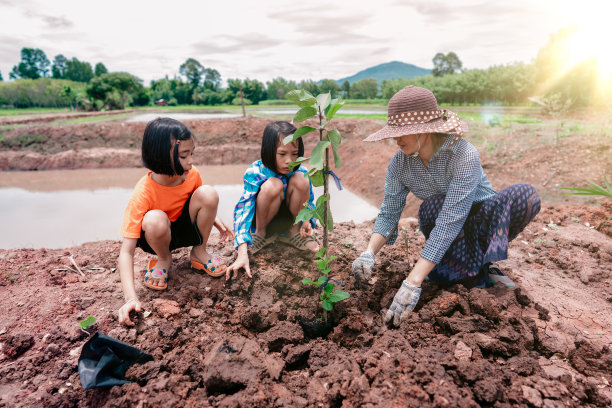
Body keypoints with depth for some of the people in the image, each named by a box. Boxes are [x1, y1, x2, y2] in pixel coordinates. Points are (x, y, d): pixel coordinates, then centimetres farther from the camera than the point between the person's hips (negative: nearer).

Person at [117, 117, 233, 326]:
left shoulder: (191, 174, -18)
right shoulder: (143, 193, -31)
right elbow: (126, 252, -32)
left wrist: (214, 220, -8)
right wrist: (131, 298, -41)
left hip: (186, 229, 3)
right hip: (158, 237, -3)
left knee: (208, 193, -25)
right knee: (155, 219, -39)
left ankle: (199, 253, -3)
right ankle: (163, 259, -3)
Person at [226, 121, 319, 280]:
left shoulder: (301, 171, -15)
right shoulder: (254, 173, -25)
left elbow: (309, 203, -4)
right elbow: (243, 209, -34)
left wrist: (307, 221, -29)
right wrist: (242, 253, -45)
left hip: (288, 221, 3)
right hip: (261, 220, -3)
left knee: (300, 179, -25)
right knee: (273, 184, -34)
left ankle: (294, 232, -3)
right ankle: (260, 233, -6)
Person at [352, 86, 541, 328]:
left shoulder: (464, 155, -30)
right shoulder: (399, 164, -15)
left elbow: (450, 222, -38)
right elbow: (388, 214, -11)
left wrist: (413, 281, -45)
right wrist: (369, 253, -32)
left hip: (482, 222, -2)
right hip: (446, 236, 3)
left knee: (525, 195, -31)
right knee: (433, 205, -33)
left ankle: (480, 262, -16)